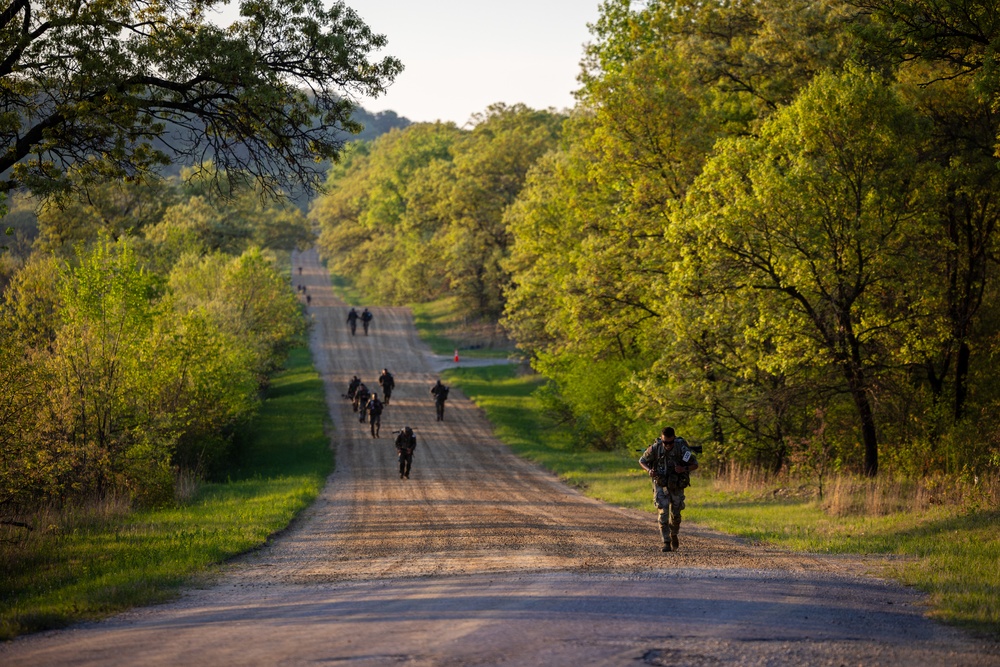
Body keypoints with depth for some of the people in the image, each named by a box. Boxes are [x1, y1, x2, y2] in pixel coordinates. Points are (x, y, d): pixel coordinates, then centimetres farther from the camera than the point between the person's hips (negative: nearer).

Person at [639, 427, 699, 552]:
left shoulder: (682, 448, -23)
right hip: (661, 485, -1)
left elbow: (695, 465, -10)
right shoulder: (655, 448, -20)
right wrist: (649, 470, -25)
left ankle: (674, 535, 39)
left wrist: (684, 469, -31)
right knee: (663, 513, -13)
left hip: (677, 485, 1)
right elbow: (642, 461, -4)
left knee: (675, 514, 11)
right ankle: (666, 543, -10)